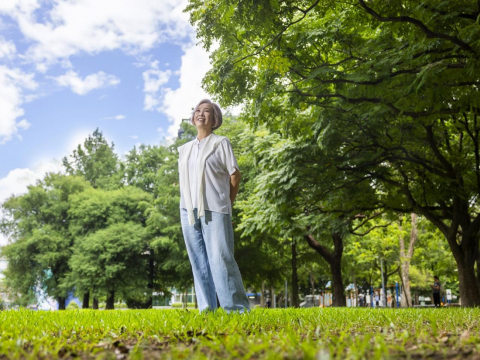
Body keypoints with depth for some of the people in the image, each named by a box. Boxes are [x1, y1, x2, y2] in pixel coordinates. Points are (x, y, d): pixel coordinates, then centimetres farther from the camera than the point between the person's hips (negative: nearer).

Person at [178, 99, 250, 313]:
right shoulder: (185, 149, 19)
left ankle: (236, 308, -6)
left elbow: (235, 174, 2)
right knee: (198, 261, 3)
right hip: (189, 210, 5)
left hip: (214, 210, -5)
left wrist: (228, 205, 3)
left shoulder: (220, 142, 5)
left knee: (220, 258, -11)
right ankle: (206, 308, 8)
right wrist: (187, 204, 7)